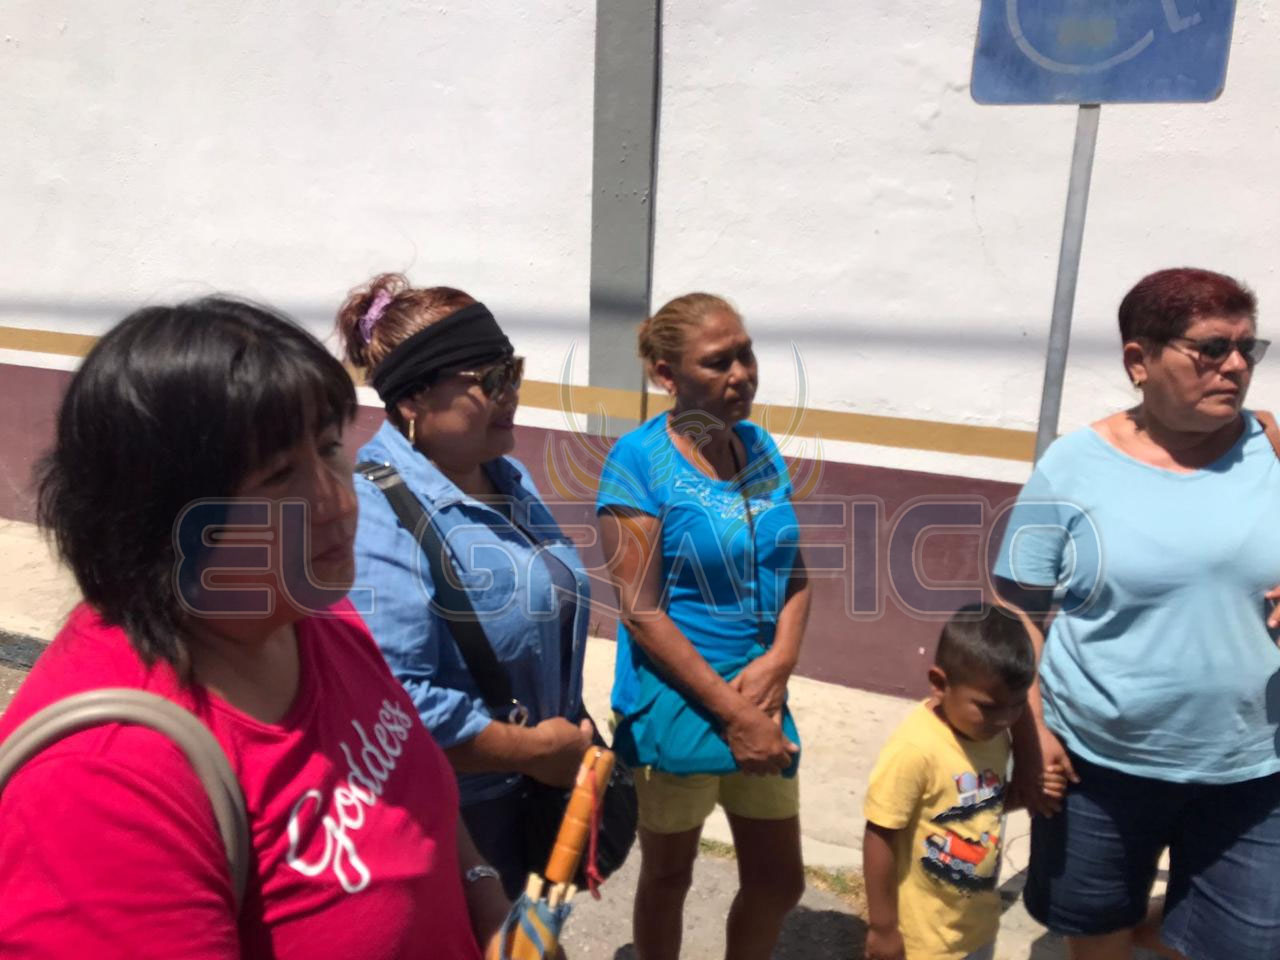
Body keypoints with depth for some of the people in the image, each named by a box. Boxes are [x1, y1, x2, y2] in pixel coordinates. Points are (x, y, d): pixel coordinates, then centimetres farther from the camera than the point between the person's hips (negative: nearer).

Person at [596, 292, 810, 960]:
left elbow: (794, 574, 5)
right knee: (668, 876, 17)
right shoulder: (638, 460, -16)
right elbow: (642, 612, -18)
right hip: (677, 707, -5)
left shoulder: (761, 447, 2)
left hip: (761, 700, 6)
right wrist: (732, 712, -17)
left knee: (779, 880, 18)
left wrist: (779, 661, -12)